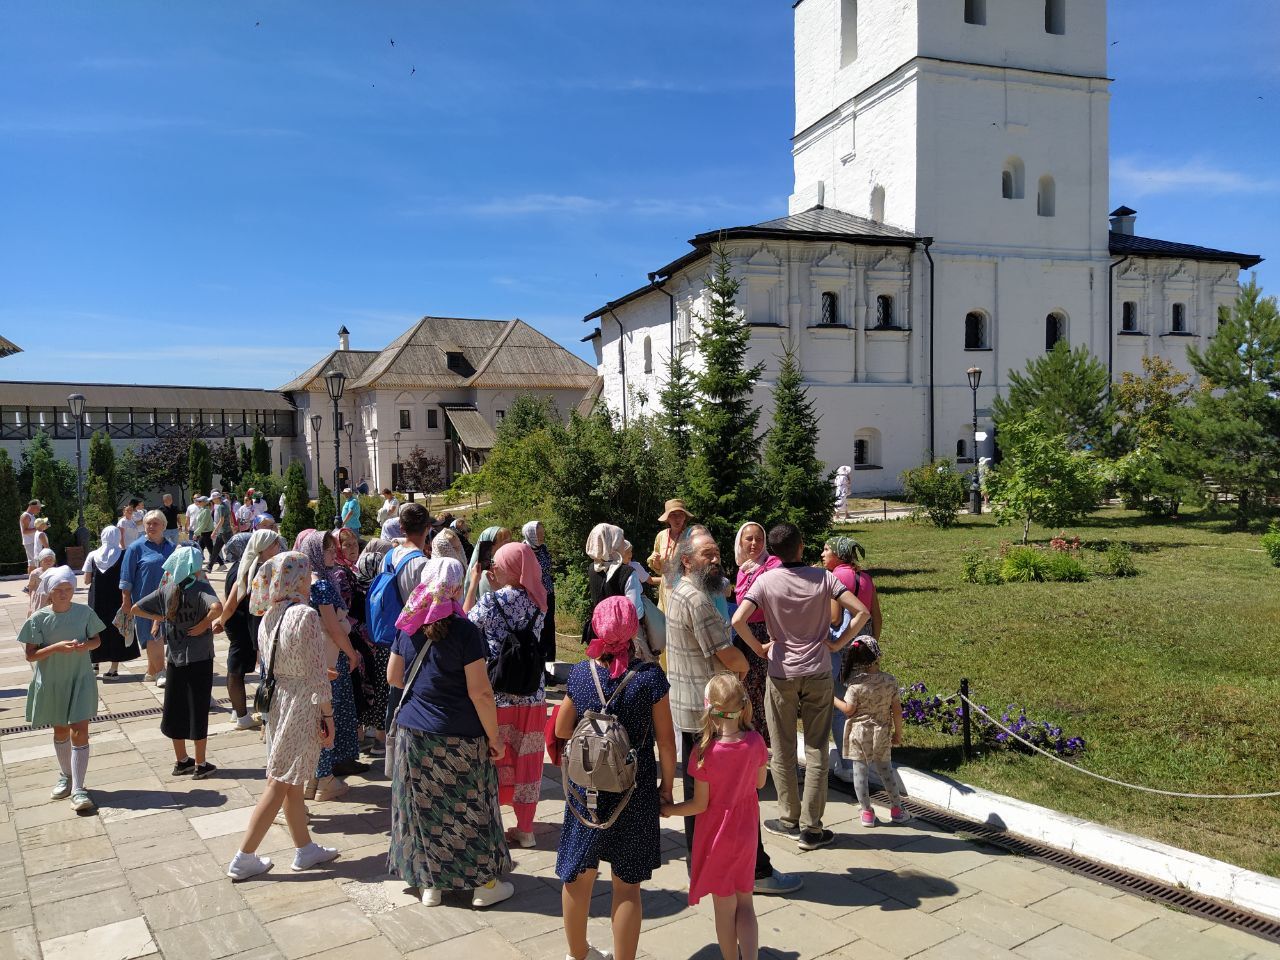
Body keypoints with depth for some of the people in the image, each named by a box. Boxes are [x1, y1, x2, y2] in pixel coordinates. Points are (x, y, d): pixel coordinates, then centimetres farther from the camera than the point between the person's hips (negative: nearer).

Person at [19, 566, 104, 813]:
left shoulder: (85, 612, -8)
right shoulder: (39, 618, -10)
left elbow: (96, 640, 5)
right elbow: (31, 655, -9)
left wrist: (86, 646, -18)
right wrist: (57, 647, -25)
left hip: (80, 680, -1)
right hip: (51, 683, 1)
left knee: (79, 732, -8)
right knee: (60, 731, 18)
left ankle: (78, 789, -6)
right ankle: (66, 776, 39)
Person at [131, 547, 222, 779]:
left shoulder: (165, 590, 1)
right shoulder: (201, 588, -16)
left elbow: (136, 608, 5)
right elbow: (216, 607, -36)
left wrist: (160, 618, 9)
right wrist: (203, 625, -20)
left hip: (174, 659, 5)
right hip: (200, 659, -5)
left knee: (175, 709, 15)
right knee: (198, 710, 4)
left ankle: (181, 761, 26)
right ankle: (200, 765, 12)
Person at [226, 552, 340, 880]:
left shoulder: (268, 617, 5)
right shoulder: (306, 615, -18)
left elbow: (271, 663, 13)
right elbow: (318, 673, -18)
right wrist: (327, 714, -12)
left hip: (276, 701, 8)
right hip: (303, 706, -8)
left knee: (291, 781, 16)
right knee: (280, 783, 2)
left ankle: (305, 848, 28)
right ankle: (244, 859, 10)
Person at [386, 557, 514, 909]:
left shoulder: (409, 627, 0)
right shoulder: (464, 630, -17)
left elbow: (393, 676, 10)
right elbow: (480, 691, -18)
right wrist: (494, 736, -8)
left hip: (414, 732, 5)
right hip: (459, 737, -5)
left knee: (424, 806, 15)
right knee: (470, 807, 9)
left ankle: (429, 883, 27)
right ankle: (484, 883, 21)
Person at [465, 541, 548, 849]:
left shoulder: (491, 601, -14)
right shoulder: (537, 601, 0)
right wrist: (499, 590, 14)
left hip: (495, 694, -4)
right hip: (531, 696, 4)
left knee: (492, 760, 10)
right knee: (526, 762, 13)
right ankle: (525, 829, 23)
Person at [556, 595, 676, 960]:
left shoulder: (580, 673, -8)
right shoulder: (650, 676, -15)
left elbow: (562, 729, 4)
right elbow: (665, 739, -10)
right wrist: (667, 785, 3)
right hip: (635, 793, -3)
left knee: (579, 875, 19)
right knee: (627, 885, 10)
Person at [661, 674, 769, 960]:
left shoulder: (704, 753, -25)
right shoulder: (755, 742, -15)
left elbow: (699, 805, -16)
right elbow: (760, 782, 2)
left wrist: (668, 809, -1)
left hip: (717, 835, -3)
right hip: (747, 830, 3)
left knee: (724, 906, 15)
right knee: (745, 902, 17)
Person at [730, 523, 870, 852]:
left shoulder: (765, 581, -9)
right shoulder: (823, 577, -6)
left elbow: (737, 620, -20)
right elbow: (862, 612, -11)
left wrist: (759, 648, -4)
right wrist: (838, 643, -2)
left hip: (781, 673, -1)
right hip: (818, 674, 1)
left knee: (783, 751, 13)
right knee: (816, 751, 8)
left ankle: (789, 820, 22)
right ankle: (811, 829, 10)